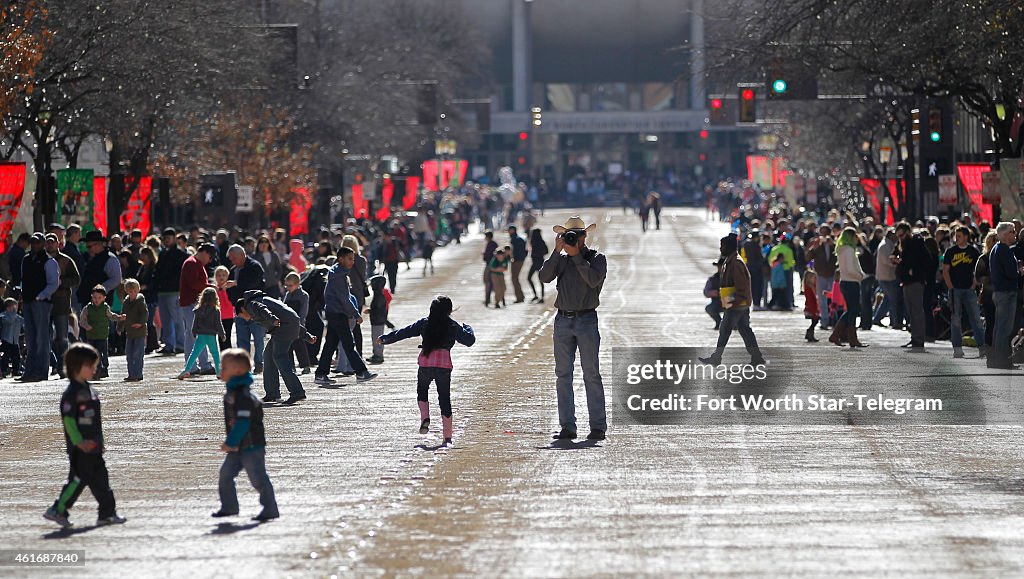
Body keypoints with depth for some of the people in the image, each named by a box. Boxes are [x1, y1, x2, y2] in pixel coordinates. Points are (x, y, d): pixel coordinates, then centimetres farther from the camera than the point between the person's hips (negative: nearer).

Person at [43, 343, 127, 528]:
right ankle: (58, 510, 1)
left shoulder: (90, 390, 14)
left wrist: (99, 441, 21)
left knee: (100, 479, 9)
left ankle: (107, 513, 13)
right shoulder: (71, 394, -14)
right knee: (79, 478, -7)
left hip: (93, 447, 9)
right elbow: (68, 419, -18)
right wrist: (79, 442, -23)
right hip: (80, 448, -9)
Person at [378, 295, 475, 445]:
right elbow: (469, 340, 14)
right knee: (444, 398, 6)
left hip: (425, 362, 0)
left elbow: (403, 333, 12)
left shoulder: (424, 323, 8)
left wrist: (385, 339, 24)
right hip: (444, 363, 0)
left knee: (422, 391, 24)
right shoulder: (453, 326, 7)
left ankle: (425, 418, -1)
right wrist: (467, 328, 35)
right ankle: (447, 436, 3)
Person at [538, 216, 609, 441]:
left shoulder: (597, 258, 3)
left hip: (587, 320, -4)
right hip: (563, 320, 4)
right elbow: (544, 277, -4)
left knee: (591, 374, -5)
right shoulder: (561, 260, 12)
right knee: (563, 374, 1)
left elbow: (593, 279, -15)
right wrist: (557, 252, -9)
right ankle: (567, 427, 3)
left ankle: (598, 426, -4)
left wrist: (576, 255, -14)